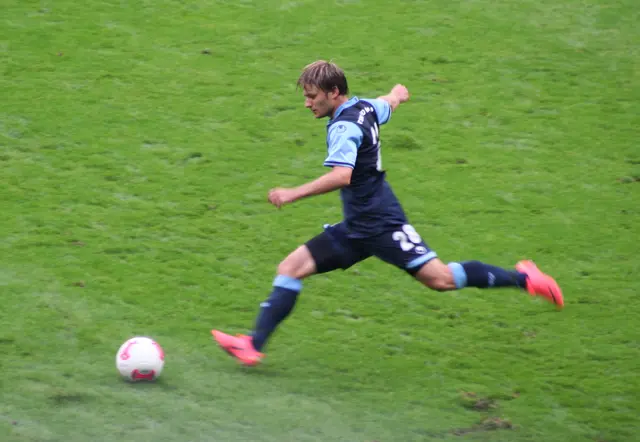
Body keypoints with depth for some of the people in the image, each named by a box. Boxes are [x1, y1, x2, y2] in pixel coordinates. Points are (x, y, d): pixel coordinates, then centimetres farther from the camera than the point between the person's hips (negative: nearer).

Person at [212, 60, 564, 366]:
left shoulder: (344, 126, -19)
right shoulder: (365, 107, 8)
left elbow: (341, 176, -35)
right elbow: (393, 99, 31)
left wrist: (294, 194, -34)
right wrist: (397, 93, 55)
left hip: (382, 227, -10)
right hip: (355, 229, 10)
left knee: (440, 279, -10)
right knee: (291, 268, 0)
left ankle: (520, 278, 7)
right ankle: (254, 345, -6)